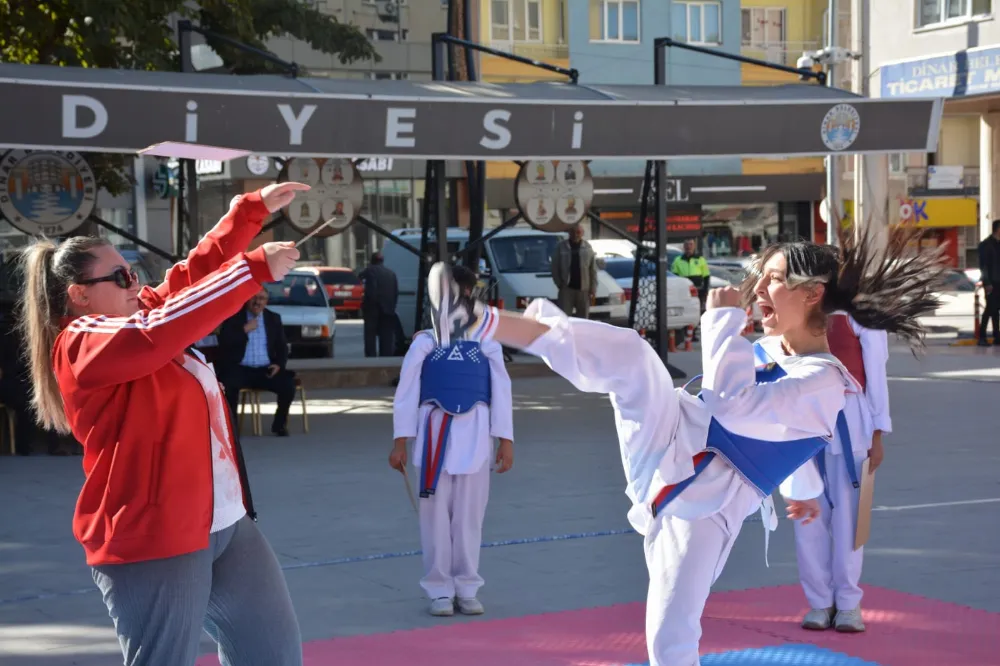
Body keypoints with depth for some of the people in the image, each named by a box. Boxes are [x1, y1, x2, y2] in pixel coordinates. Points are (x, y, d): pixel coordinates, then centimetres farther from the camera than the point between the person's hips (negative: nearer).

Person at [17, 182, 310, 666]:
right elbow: (161, 333, -28)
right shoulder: (82, 346, -14)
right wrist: (255, 269, -28)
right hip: (153, 540, -9)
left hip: (227, 525, 10)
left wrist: (255, 208, 11)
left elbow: (193, 273, 17)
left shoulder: (136, 317, 12)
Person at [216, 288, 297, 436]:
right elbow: (223, 342, -7)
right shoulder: (234, 316, 5)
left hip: (265, 370, 3)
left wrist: (279, 364, -5)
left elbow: (282, 346, 14)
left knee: (288, 384, -23)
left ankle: (279, 424, -2)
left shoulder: (273, 318, 14)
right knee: (229, 384, -35)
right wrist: (245, 330, -12)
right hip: (240, 369, -3)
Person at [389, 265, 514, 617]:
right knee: (435, 513, 3)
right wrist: (400, 441, 0)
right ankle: (440, 589, 14)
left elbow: (501, 389, 5)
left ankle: (466, 588, 18)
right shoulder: (425, 340, 1)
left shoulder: (486, 340, 4)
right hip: (435, 431, -1)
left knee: (469, 515, 6)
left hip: (474, 433, 1)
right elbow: (406, 391, 3)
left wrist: (506, 440, 1)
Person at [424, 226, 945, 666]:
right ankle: (478, 322, -33)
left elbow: (732, 405, -29)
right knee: (626, 352, -19)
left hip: (706, 503, -6)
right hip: (671, 443, 6)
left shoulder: (824, 385, -16)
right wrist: (803, 487, 47)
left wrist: (724, 318, -18)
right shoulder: (769, 348, 12)